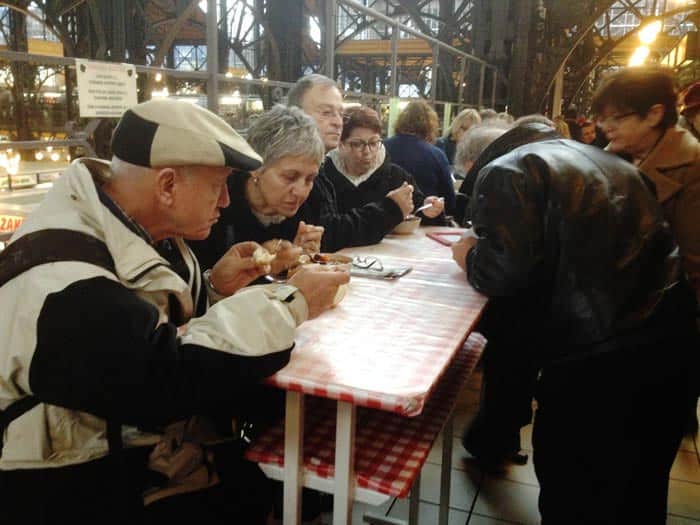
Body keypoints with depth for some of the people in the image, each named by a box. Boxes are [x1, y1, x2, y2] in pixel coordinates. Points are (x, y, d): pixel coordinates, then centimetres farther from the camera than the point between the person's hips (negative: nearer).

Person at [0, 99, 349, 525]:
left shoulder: (128, 228, 1)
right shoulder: (63, 284, -29)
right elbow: (171, 379, -33)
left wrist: (214, 289, -5)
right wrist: (290, 305, -23)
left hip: (143, 444, 8)